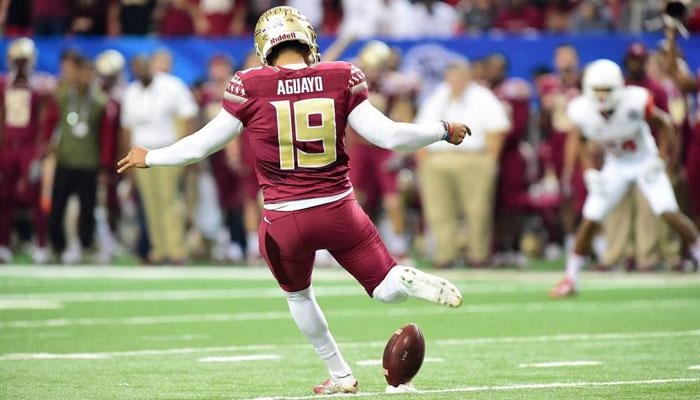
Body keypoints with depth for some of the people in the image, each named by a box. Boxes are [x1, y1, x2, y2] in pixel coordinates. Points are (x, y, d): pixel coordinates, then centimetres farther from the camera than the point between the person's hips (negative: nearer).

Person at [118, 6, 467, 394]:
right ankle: (412, 281, -23)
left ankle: (340, 375, 28)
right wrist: (444, 130, 12)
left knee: (298, 296, 28)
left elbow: (199, 146, -1)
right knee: (386, 289, 12)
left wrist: (149, 158, 17)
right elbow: (388, 136, -4)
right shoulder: (341, 79, -4)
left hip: (284, 222, 0)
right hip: (338, 211, 0)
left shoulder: (250, 88, -7)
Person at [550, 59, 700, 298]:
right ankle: (570, 279, 11)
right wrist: (590, 172, -6)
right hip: (615, 168, 2)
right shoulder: (582, 111, -20)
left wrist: (660, 160, -15)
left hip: (644, 161, -2)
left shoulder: (635, 102, -29)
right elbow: (583, 141, 2)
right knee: (590, 220, -3)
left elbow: (663, 124, -12)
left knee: (669, 213, -17)